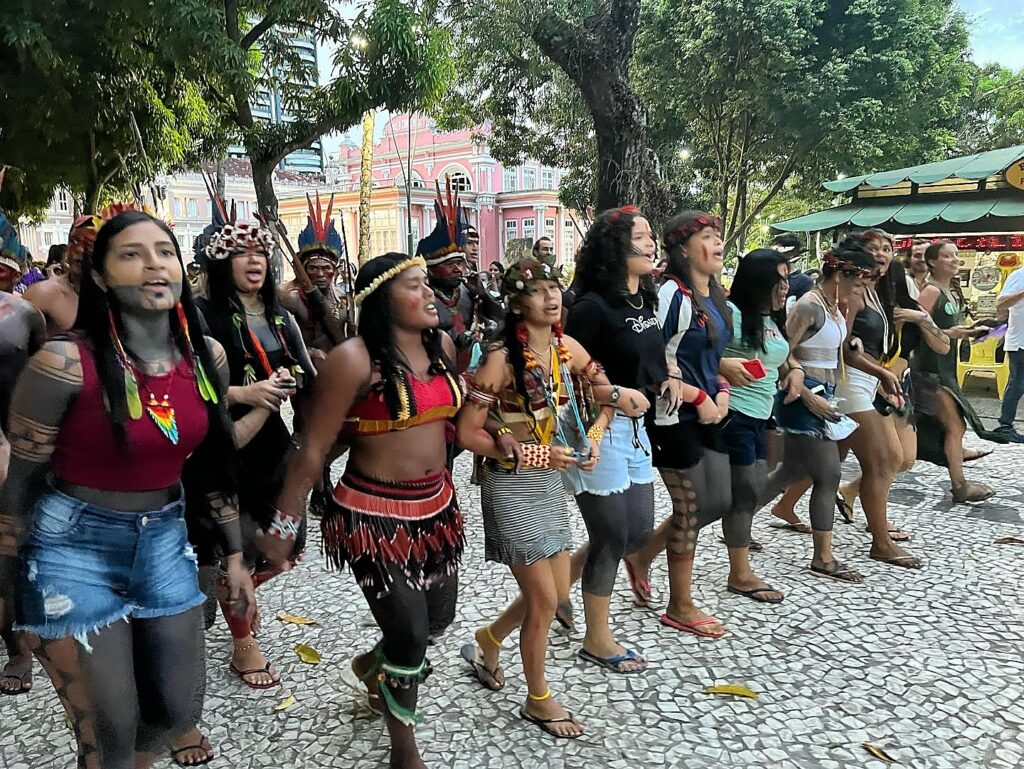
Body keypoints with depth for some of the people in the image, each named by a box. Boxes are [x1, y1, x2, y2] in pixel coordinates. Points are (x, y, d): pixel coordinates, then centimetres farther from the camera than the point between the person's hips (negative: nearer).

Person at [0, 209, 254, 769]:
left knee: (175, 712, 16)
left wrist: (234, 556, 11)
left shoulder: (207, 355, -4)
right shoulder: (65, 362, -20)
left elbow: (214, 463, 7)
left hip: (163, 540, 5)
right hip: (72, 548, -5)